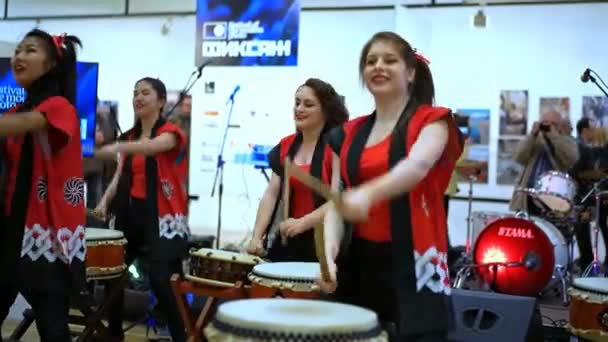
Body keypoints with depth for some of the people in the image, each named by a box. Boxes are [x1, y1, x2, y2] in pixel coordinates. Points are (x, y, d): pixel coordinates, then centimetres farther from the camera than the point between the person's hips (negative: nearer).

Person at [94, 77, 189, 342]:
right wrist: (105, 200, -11)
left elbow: (152, 146, -28)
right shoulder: (129, 136, 15)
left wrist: (117, 148, -45)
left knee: (159, 280, -16)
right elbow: (121, 176, 8)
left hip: (160, 216, -7)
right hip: (129, 213, 7)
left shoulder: (170, 132, -4)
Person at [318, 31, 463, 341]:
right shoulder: (349, 134, 13)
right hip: (360, 262, 5)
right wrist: (330, 247, -11)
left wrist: (369, 194, -40)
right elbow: (335, 200, 7)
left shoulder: (432, 120, 0)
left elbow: (418, 165, -22)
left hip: (413, 261, -4)